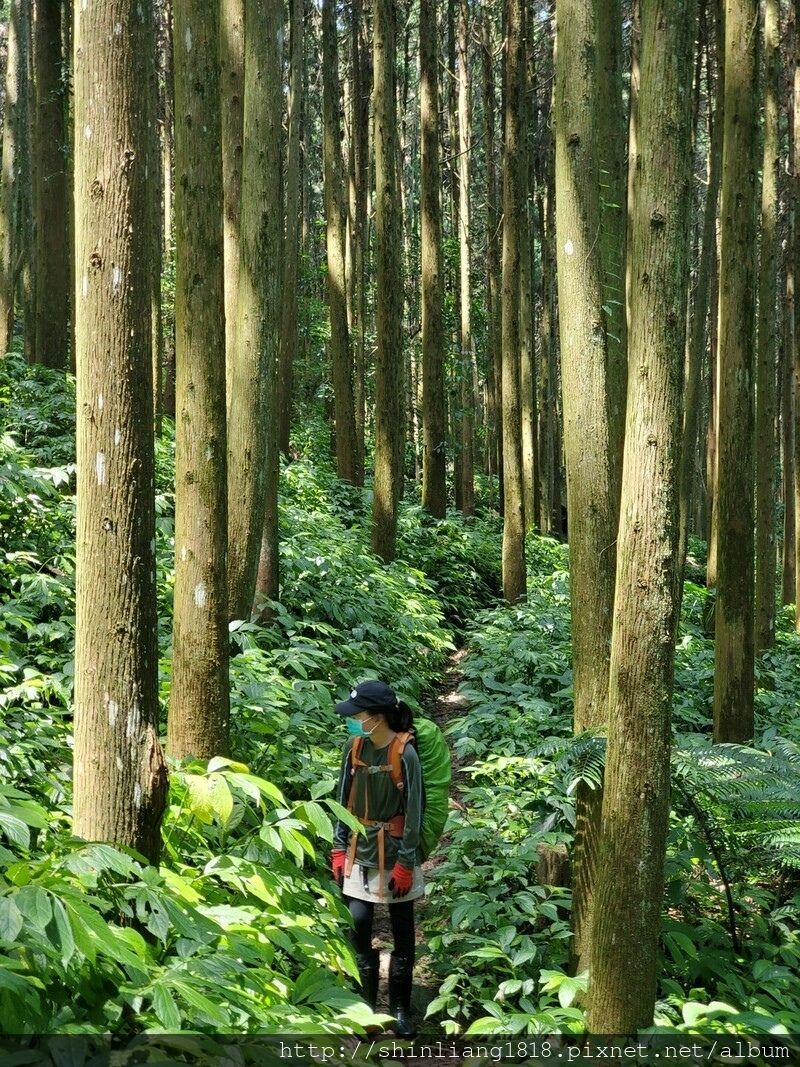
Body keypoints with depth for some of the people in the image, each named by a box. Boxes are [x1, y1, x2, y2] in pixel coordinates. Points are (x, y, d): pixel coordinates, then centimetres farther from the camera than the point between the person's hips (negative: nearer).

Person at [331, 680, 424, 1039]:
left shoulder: (405, 755, -18)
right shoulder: (354, 747, -3)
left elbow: (414, 812, -13)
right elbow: (344, 800, 6)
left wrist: (405, 864, -12)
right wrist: (339, 849, 5)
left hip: (394, 851, -4)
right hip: (359, 851, 4)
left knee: (402, 933, 7)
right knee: (358, 927, 1)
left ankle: (400, 1008, 20)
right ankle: (366, 1007, 13)